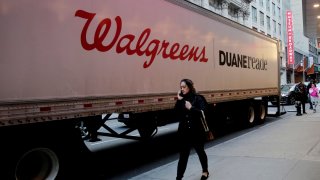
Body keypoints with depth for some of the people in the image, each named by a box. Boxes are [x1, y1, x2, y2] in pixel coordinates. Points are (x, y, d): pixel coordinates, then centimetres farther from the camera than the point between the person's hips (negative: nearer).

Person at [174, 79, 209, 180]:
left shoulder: (198, 98, -8)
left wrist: (191, 108, -26)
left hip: (197, 131, -2)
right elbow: (176, 113, -6)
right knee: (183, 156, 1)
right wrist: (179, 101, -12)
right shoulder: (181, 99, 4)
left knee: (200, 152, 18)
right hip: (184, 132, 3)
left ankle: (205, 171, 41)